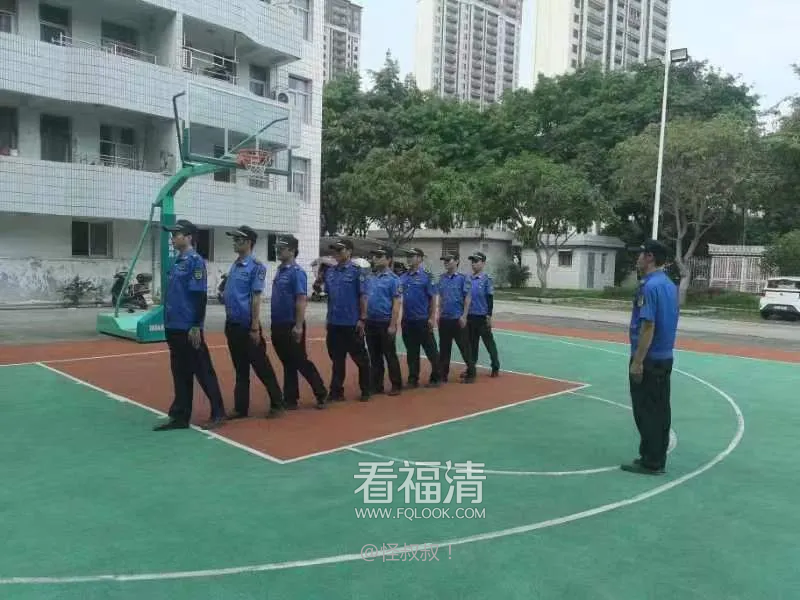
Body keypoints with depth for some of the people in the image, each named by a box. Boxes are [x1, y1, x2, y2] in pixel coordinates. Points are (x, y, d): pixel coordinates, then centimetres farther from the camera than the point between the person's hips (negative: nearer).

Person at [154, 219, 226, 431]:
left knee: (203, 371, 0)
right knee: (180, 374, 13)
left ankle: (218, 413, 10)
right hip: (174, 328, 9)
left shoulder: (195, 261, -11)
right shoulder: (176, 262, 15)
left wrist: (196, 326, -20)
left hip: (189, 329, -9)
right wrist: (168, 325, 18)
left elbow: (201, 296, -17)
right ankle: (180, 417, 20)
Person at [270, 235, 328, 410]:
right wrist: (274, 323, 16)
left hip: (291, 326, -8)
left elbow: (301, 300, -19)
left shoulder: (297, 272, -13)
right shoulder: (280, 270, 12)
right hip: (278, 325, 8)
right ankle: (290, 399, 21)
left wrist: (298, 326, -23)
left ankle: (321, 394, 12)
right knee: (288, 363, 13)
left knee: (300, 362, -2)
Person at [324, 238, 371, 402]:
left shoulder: (356, 271, -8)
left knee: (360, 358, 5)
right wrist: (328, 316, 10)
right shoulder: (330, 271, 9)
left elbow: (363, 296, -9)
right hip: (334, 323, 6)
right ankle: (336, 391, 20)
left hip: (352, 323, -5)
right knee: (337, 359, 12)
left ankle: (365, 391, 18)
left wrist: (362, 319, -12)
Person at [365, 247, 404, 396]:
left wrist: (393, 325, -17)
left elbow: (397, 303, -12)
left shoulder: (393, 279, -8)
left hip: (385, 323, -6)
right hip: (371, 323, 6)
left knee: (390, 355, 2)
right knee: (374, 357, 12)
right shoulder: (371, 278, 11)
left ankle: (396, 385, 12)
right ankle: (376, 386, 20)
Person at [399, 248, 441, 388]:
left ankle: (435, 378, 13)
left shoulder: (426, 276, -7)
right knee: (411, 351, 12)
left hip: (422, 320, -5)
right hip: (407, 321, 6)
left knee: (431, 350, 2)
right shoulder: (403, 277, 9)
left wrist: (432, 318, -13)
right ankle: (413, 379, 21)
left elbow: (434, 297, -9)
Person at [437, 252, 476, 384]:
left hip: (458, 319, -5)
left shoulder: (463, 278, -8)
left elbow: (468, 298, -9)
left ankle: (470, 373, 12)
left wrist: (464, 316, -13)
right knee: (444, 348, 10)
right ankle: (443, 374, 19)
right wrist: (439, 314, 11)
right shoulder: (442, 278, 9)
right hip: (444, 319, 5)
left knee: (464, 347, 1)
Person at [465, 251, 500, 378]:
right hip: (470, 316, 5)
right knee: (471, 344, 12)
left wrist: (489, 316, -13)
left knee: (489, 342, 4)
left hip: (482, 317, -5)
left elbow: (490, 298, -9)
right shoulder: (468, 278, 8)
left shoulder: (487, 278, -7)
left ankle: (495, 367, 15)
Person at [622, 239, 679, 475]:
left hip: (648, 360, -9)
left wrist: (637, 361, -20)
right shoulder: (670, 285, 11)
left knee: (647, 413, -1)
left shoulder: (649, 286, -18)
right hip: (665, 357, 9)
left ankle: (650, 462, 6)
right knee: (661, 410, 12)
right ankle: (658, 459, 20)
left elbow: (648, 326, -22)